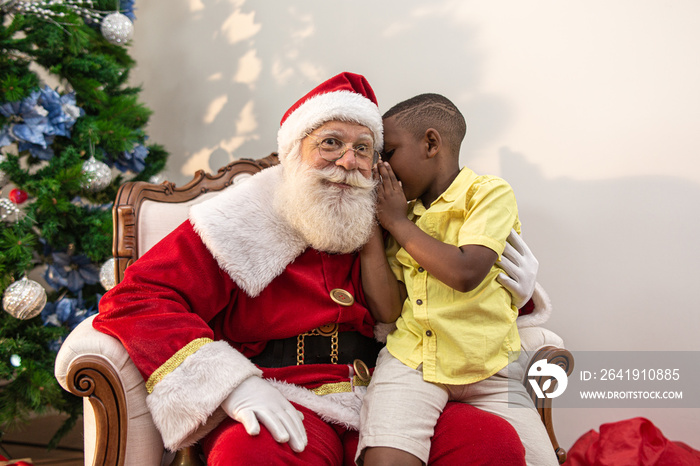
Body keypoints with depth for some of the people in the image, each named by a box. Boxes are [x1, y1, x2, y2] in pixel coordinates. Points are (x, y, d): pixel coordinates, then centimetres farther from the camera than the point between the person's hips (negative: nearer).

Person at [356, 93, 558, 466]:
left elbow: (465, 274, -20)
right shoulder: (401, 217, 10)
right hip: (411, 361, 2)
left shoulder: (490, 193, -3)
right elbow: (386, 310, 2)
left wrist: (396, 221, -8)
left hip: (487, 367, -1)